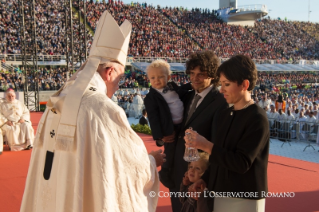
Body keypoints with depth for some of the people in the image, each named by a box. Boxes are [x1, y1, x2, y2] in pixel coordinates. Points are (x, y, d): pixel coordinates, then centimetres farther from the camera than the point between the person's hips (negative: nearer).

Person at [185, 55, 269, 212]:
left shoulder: (257, 118, -16)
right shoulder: (225, 115, 6)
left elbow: (242, 163, -22)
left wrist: (206, 145, -24)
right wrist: (206, 181, 4)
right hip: (218, 196, 7)